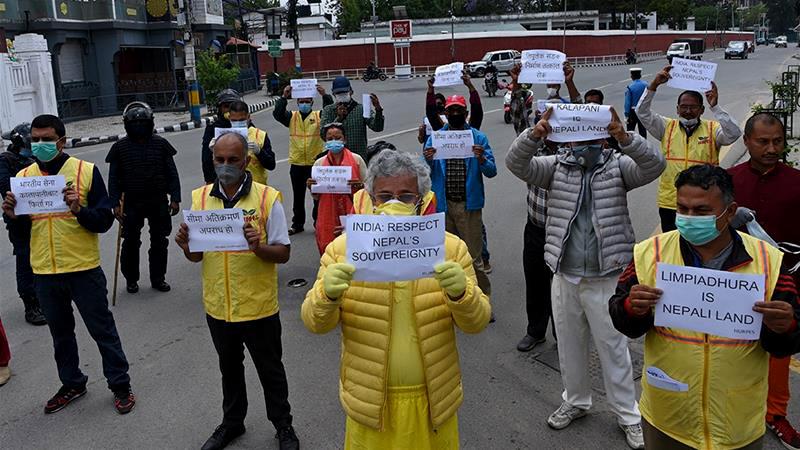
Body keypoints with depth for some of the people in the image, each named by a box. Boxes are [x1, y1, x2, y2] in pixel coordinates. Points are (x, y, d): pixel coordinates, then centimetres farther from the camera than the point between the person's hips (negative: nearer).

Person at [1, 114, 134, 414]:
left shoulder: (86, 171, -8)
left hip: (83, 269, -4)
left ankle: (120, 386, 19)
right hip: (44, 273, 4)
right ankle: (72, 384, 36)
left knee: (102, 330, 6)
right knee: (60, 333, 19)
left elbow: (105, 221, -10)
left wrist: (79, 210, -28)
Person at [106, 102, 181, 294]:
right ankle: (131, 279, 22)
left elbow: (172, 173, 3)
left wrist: (175, 198, -2)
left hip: (159, 202, 1)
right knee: (131, 242, 6)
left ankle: (158, 278, 22)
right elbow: (113, 178, 2)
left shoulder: (160, 144, 1)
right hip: (132, 203, -1)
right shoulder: (120, 147, -1)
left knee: (159, 241, 8)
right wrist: (116, 204, -4)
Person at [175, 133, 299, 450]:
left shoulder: (267, 198, -12)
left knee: (270, 370, 13)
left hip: (259, 306, -3)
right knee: (229, 368, 23)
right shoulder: (200, 198, -1)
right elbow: (196, 256, 6)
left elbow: (283, 253, -9)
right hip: (218, 306, 4)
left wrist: (258, 246, -29)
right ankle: (232, 423, 43)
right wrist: (186, 245, -17)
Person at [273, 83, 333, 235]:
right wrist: (284, 97, -20)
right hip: (296, 164, 2)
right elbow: (277, 114, -9)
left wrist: (324, 95, -25)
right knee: (298, 196, 11)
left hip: (316, 162, -2)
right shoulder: (292, 117, 6)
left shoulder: (319, 116, 3)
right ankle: (297, 224, 22)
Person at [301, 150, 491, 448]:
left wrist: (461, 293, -26)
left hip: (433, 400, 1)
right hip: (369, 400, 0)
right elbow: (315, 324, -6)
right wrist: (327, 295, -28)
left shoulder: (451, 248, -5)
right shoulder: (342, 248, -6)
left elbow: (476, 322, -5)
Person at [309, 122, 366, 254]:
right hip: (328, 216, 2)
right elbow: (316, 196, 14)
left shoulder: (356, 159, 2)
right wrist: (311, 187, -7)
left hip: (352, 214, -1)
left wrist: (359, 185, -14)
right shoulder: (319, 163, 7)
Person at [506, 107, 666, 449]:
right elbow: (516, 163, -13)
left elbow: (654, 165, -20)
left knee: (613, 347, 8)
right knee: (569, 344, 17)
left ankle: (628, 414, 25)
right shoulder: (556, 167, 1)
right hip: (564, 277, 3)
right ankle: (576, 401, 39)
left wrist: (625, 138, -38)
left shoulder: (617, 166, -3)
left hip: (605, 279, -3)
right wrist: (534, 135, -33)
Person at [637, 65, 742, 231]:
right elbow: (642, 112, -2)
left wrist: (715, 106, -22)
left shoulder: (713, 129, 2)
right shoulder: (667, 127, 6)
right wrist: (654, 85, -13)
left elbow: (734, 134, -16)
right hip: (669, 204, 1)